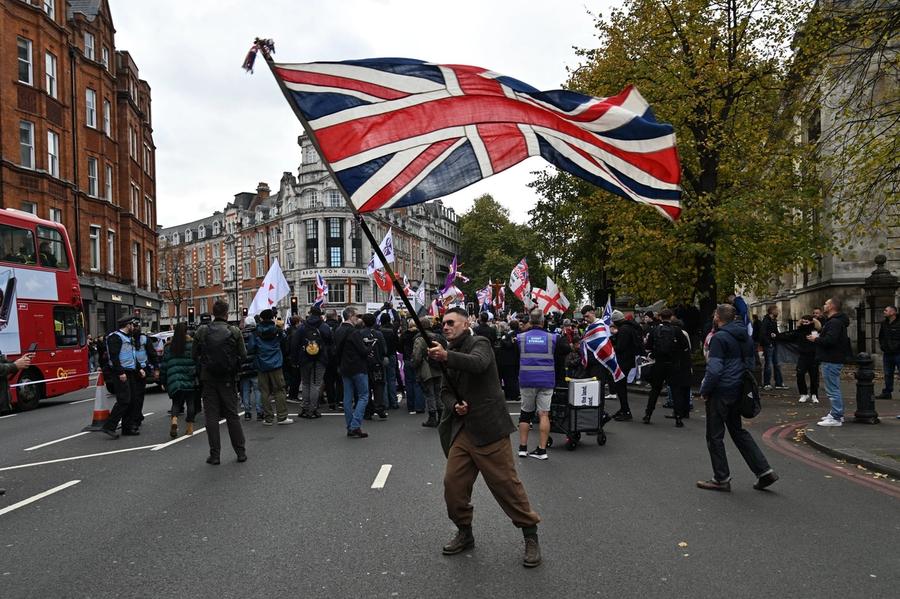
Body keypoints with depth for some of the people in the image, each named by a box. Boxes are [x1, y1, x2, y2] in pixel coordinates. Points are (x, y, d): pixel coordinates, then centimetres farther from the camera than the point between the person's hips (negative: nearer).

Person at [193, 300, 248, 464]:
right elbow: (243, 355, -6)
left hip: (208, 378, 0)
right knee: (232, 415, 9)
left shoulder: (202, 331, -4)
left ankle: (214, 455, 7)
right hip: (227, 379, 0)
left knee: (211, 416, 6)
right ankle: (241, 452, 13)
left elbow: (194, 355, 0)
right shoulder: (234, 332, -7)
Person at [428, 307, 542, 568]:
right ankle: (464, 532, 23)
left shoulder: (479, 343, -6)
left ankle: (531, 536, 12)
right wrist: (454, 405, -7)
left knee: (506, 483, -3)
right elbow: (446, 389, 16)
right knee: (453, 483, 3)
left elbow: (477, 363, -30)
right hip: (461, 429, 7)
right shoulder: (451, 352, 16)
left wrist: (446, 356, -45)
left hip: (487, 428, -6)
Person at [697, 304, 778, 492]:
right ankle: (764, 470, 15)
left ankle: (721, 479, 10)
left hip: (720, 392, -9)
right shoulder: (745, 336, 12)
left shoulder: (719, 338, -16)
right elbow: (750, 363, 18)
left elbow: (714, 369, -22)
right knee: (738, 431, 20)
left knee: (715, 436, 3)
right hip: (738, 391, 9)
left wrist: (704, 391, -12)